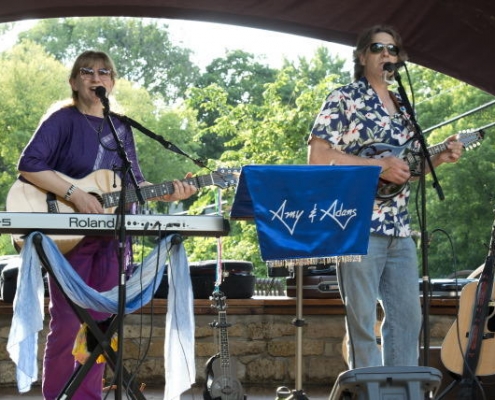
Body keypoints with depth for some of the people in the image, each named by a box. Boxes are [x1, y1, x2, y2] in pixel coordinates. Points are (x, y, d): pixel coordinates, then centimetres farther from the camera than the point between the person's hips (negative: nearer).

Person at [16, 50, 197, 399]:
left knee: (100, 322, 6)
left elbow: (133, 183, 15)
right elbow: (28, 165, -17)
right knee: (67, 322, -7)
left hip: (111, 237, 6)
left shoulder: (121, 128, 14)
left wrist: (169, 193, -2)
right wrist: (76, 195, -24)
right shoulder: (63, 120, -4)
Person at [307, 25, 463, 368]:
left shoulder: (401, 106, 18)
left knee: (408, 316, 8)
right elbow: (317, 157, -11)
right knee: (363, 320, -4)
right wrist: (377, 165, -16)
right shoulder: (344, 99, -2)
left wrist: (440, 158, 5)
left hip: (399, 229, 7)